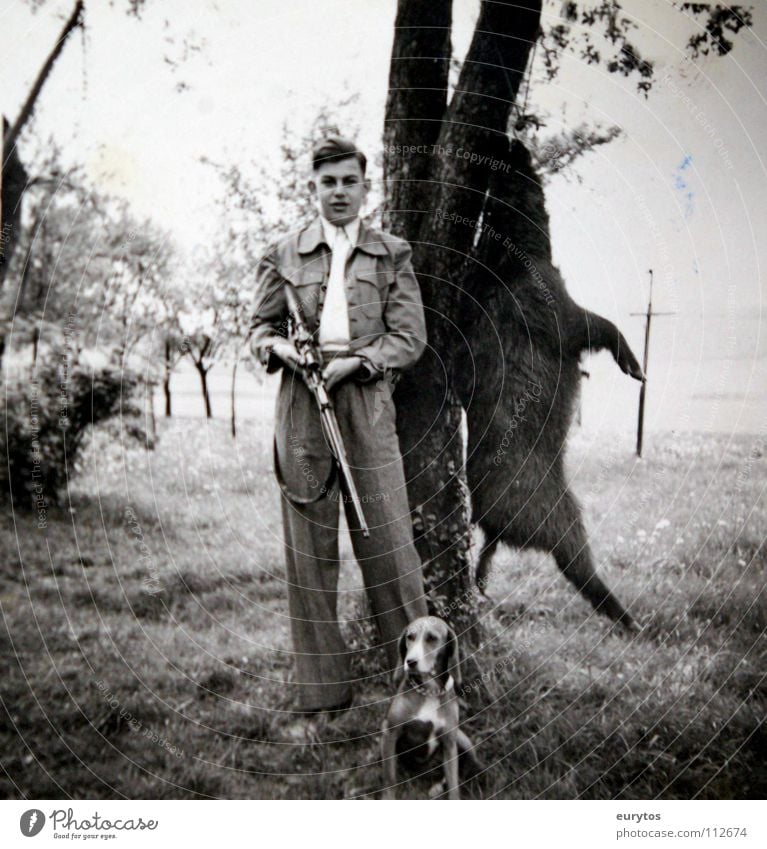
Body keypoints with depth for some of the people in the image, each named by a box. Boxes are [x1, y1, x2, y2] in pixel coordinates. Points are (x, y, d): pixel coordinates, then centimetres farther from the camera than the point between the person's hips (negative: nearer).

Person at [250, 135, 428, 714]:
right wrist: (281, 348, -8)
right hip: (302, 409, 1)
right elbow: (260, 328, 15)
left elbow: (410, 336, 3)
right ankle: (323, 687, 13)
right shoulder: (285, 256, 11)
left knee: (389, 541, -2)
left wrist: (354, 361, -11)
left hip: (368, 409, -1)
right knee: (309, 547, 4)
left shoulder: (392, 255, 9)